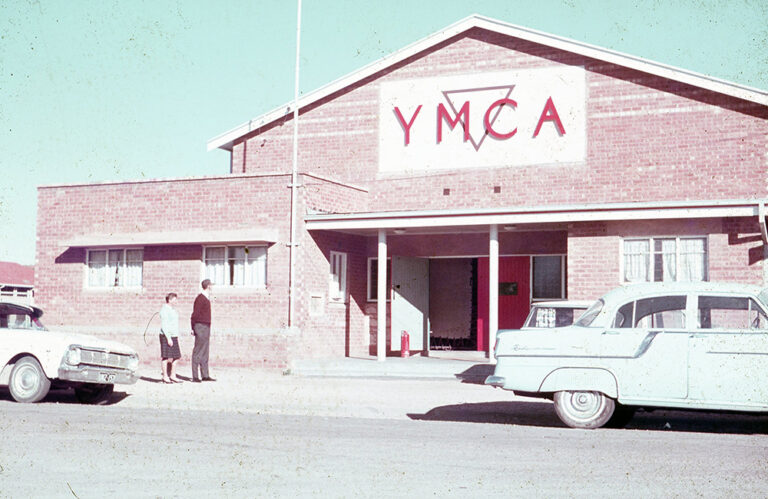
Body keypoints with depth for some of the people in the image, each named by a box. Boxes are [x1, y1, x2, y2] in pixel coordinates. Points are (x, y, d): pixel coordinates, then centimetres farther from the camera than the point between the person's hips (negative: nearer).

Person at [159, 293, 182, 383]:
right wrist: (168, 338, -20)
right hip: (166, 336, -9)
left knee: (176, 356, 7)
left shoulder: (172, 309, 18)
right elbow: (164, 325, -17)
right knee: (166, 357, -5)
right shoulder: (164, 310, -11)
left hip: (173, 336, 9)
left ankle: (173, 376, 14)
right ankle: (165, 377, 0)